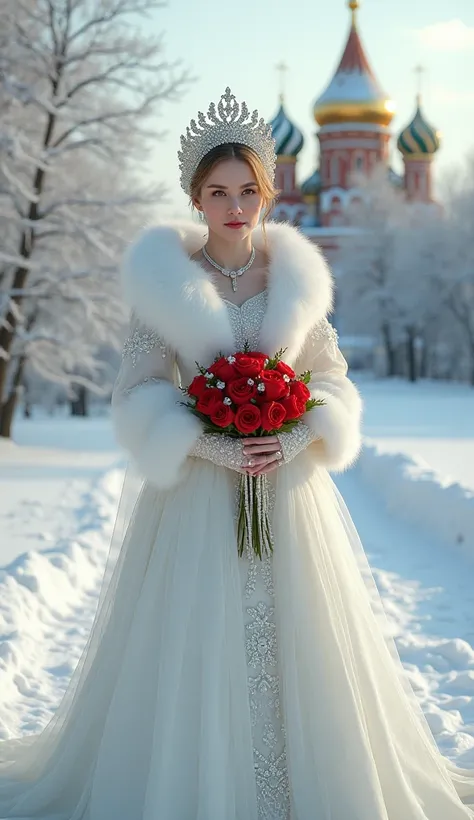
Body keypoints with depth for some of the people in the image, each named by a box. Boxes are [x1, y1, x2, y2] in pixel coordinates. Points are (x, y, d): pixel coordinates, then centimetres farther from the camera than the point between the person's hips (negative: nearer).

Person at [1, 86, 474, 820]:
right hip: (195, 492, -2)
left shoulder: (296, 275, 5)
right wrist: (209, 445, -16)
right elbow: (140, 396, -3)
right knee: (192, 645, 0)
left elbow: (332, 380, 9)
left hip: (291, 485, 2)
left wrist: (297, 437, -10)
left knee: (296, 647, 5)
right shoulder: (163, 279, -2)